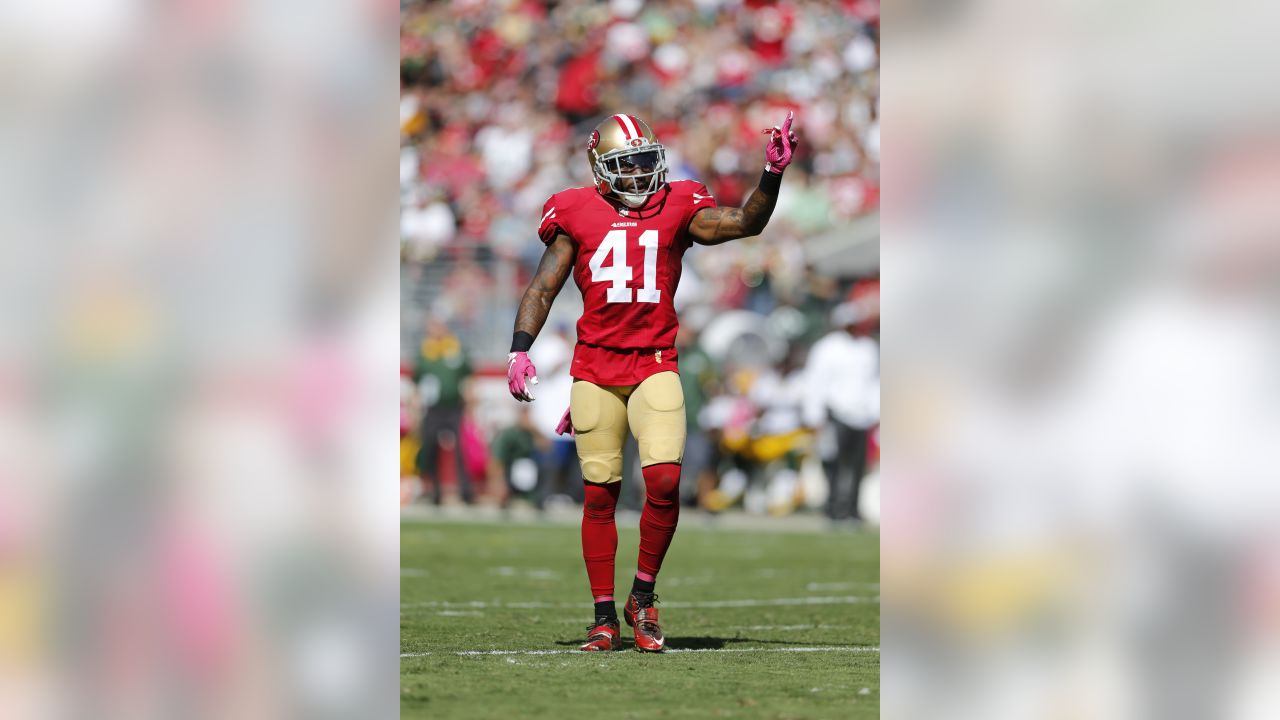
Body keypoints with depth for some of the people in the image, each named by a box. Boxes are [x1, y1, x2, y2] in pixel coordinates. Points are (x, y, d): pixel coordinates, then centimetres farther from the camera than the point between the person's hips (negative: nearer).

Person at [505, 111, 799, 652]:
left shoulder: (677, 209, 6)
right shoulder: (577, 215, 5)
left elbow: (745, 223, -3)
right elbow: (542, 289, 6)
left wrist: (772, 176, -17)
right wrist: (519, 349, -5)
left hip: (655, 365, 0)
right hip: (594, 370, 0)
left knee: (665, 481, -15)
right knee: (599, 494, 3)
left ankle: (643, 596, 5)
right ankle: (604, 616, 12)